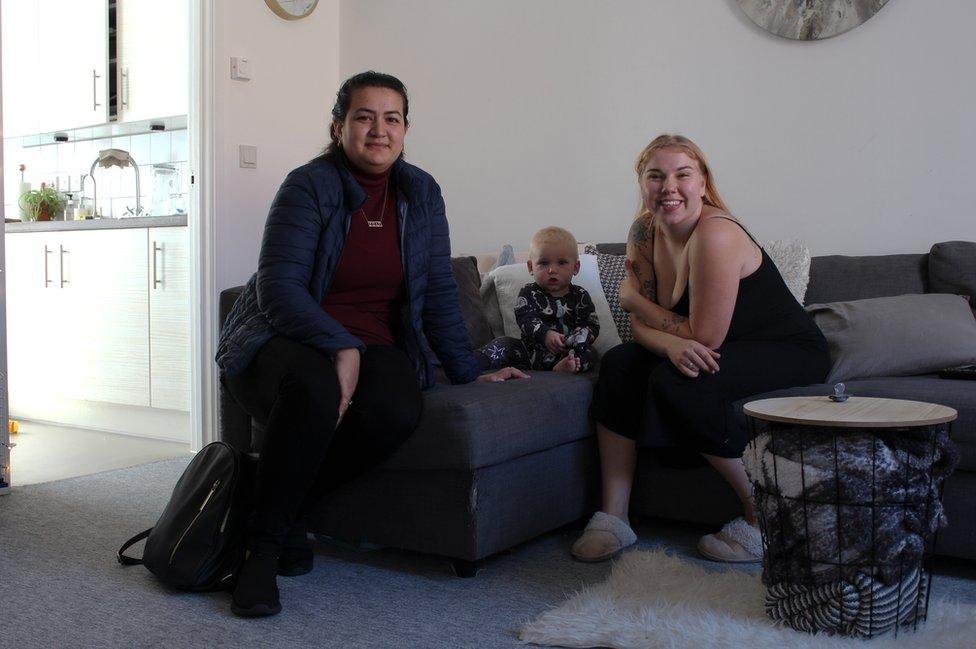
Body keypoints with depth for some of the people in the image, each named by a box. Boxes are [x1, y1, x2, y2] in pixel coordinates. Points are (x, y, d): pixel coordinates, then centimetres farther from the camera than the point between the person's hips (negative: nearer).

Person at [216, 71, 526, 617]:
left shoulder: (421, 193, 7)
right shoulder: (310, 186, -8)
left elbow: (439, 291, 9)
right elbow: (279, 289, -16)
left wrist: (469, 370, 5)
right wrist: (340, 347, -28)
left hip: (373, 344, 4)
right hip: (284, 340, -4)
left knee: (398, 410, -32)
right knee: (316, 393, -39)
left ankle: (289, 507, -7)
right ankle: (264, 545, -17)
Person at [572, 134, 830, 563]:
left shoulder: (715, 234, -26)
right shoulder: (646, 231, -2)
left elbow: (706, 337, -26)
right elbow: (642, 326, -5)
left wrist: (635, 299, -13)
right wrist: (672, 344, -29)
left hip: (791, 352, -8)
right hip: (727, 352, 8)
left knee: (678, 384, -31)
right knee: (619, 364, -10)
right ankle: (614, 517, -7)